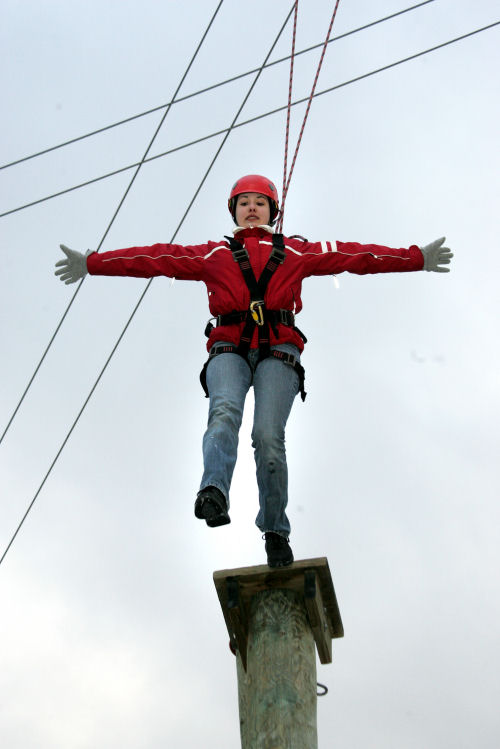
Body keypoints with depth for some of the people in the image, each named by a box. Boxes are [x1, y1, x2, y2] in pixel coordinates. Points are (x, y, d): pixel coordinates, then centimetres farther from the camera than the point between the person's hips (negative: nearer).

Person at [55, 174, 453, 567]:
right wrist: (92, 264, 12)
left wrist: (417, 258, 12)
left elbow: (354, 255, 18)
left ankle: (275, 530, -5)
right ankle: (215, 493, -52)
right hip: (229, 351, 1)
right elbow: (157, 259, 18)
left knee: (268, 436, -17)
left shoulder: (296, 252, 23)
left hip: (277, 352, -1)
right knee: (225, 412, -30)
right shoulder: (213, 254, 25)